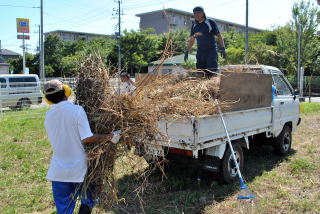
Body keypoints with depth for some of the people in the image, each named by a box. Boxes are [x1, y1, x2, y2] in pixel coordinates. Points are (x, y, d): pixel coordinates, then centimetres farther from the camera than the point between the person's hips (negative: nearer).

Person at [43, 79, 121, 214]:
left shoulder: (48, 116, 0)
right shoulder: (77, 110, -16)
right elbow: (87, 138, -21)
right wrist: (108, 137, -10)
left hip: (58, 171, 4)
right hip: (78, 169, -4)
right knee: (87, 202, 20)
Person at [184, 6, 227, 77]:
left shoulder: (211, 23, -1)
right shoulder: (194, 26, 11)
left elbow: (219, 36, 0)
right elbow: (191, 40, 22)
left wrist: (223, 49, -10)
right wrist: (186, 52, 15)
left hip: (211, 52, -4)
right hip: (200, 52, 4)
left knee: (212, 72, -13)